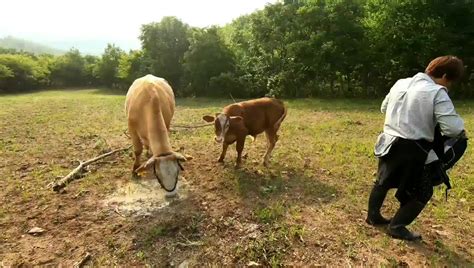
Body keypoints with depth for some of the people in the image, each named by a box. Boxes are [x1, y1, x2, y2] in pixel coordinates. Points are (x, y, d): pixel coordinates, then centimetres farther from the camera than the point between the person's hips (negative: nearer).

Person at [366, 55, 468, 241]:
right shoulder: (437, 92, -15)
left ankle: (373, 216, 38)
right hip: (413, 150, -6)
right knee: (422, 193, 15)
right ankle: (397, 226, 19)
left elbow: (384, 108, 19)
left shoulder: (400, 83, 6)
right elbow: (453, 128, -20)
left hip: (389, 144, 6)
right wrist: (460, 127, 1)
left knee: (383, 182, 24)